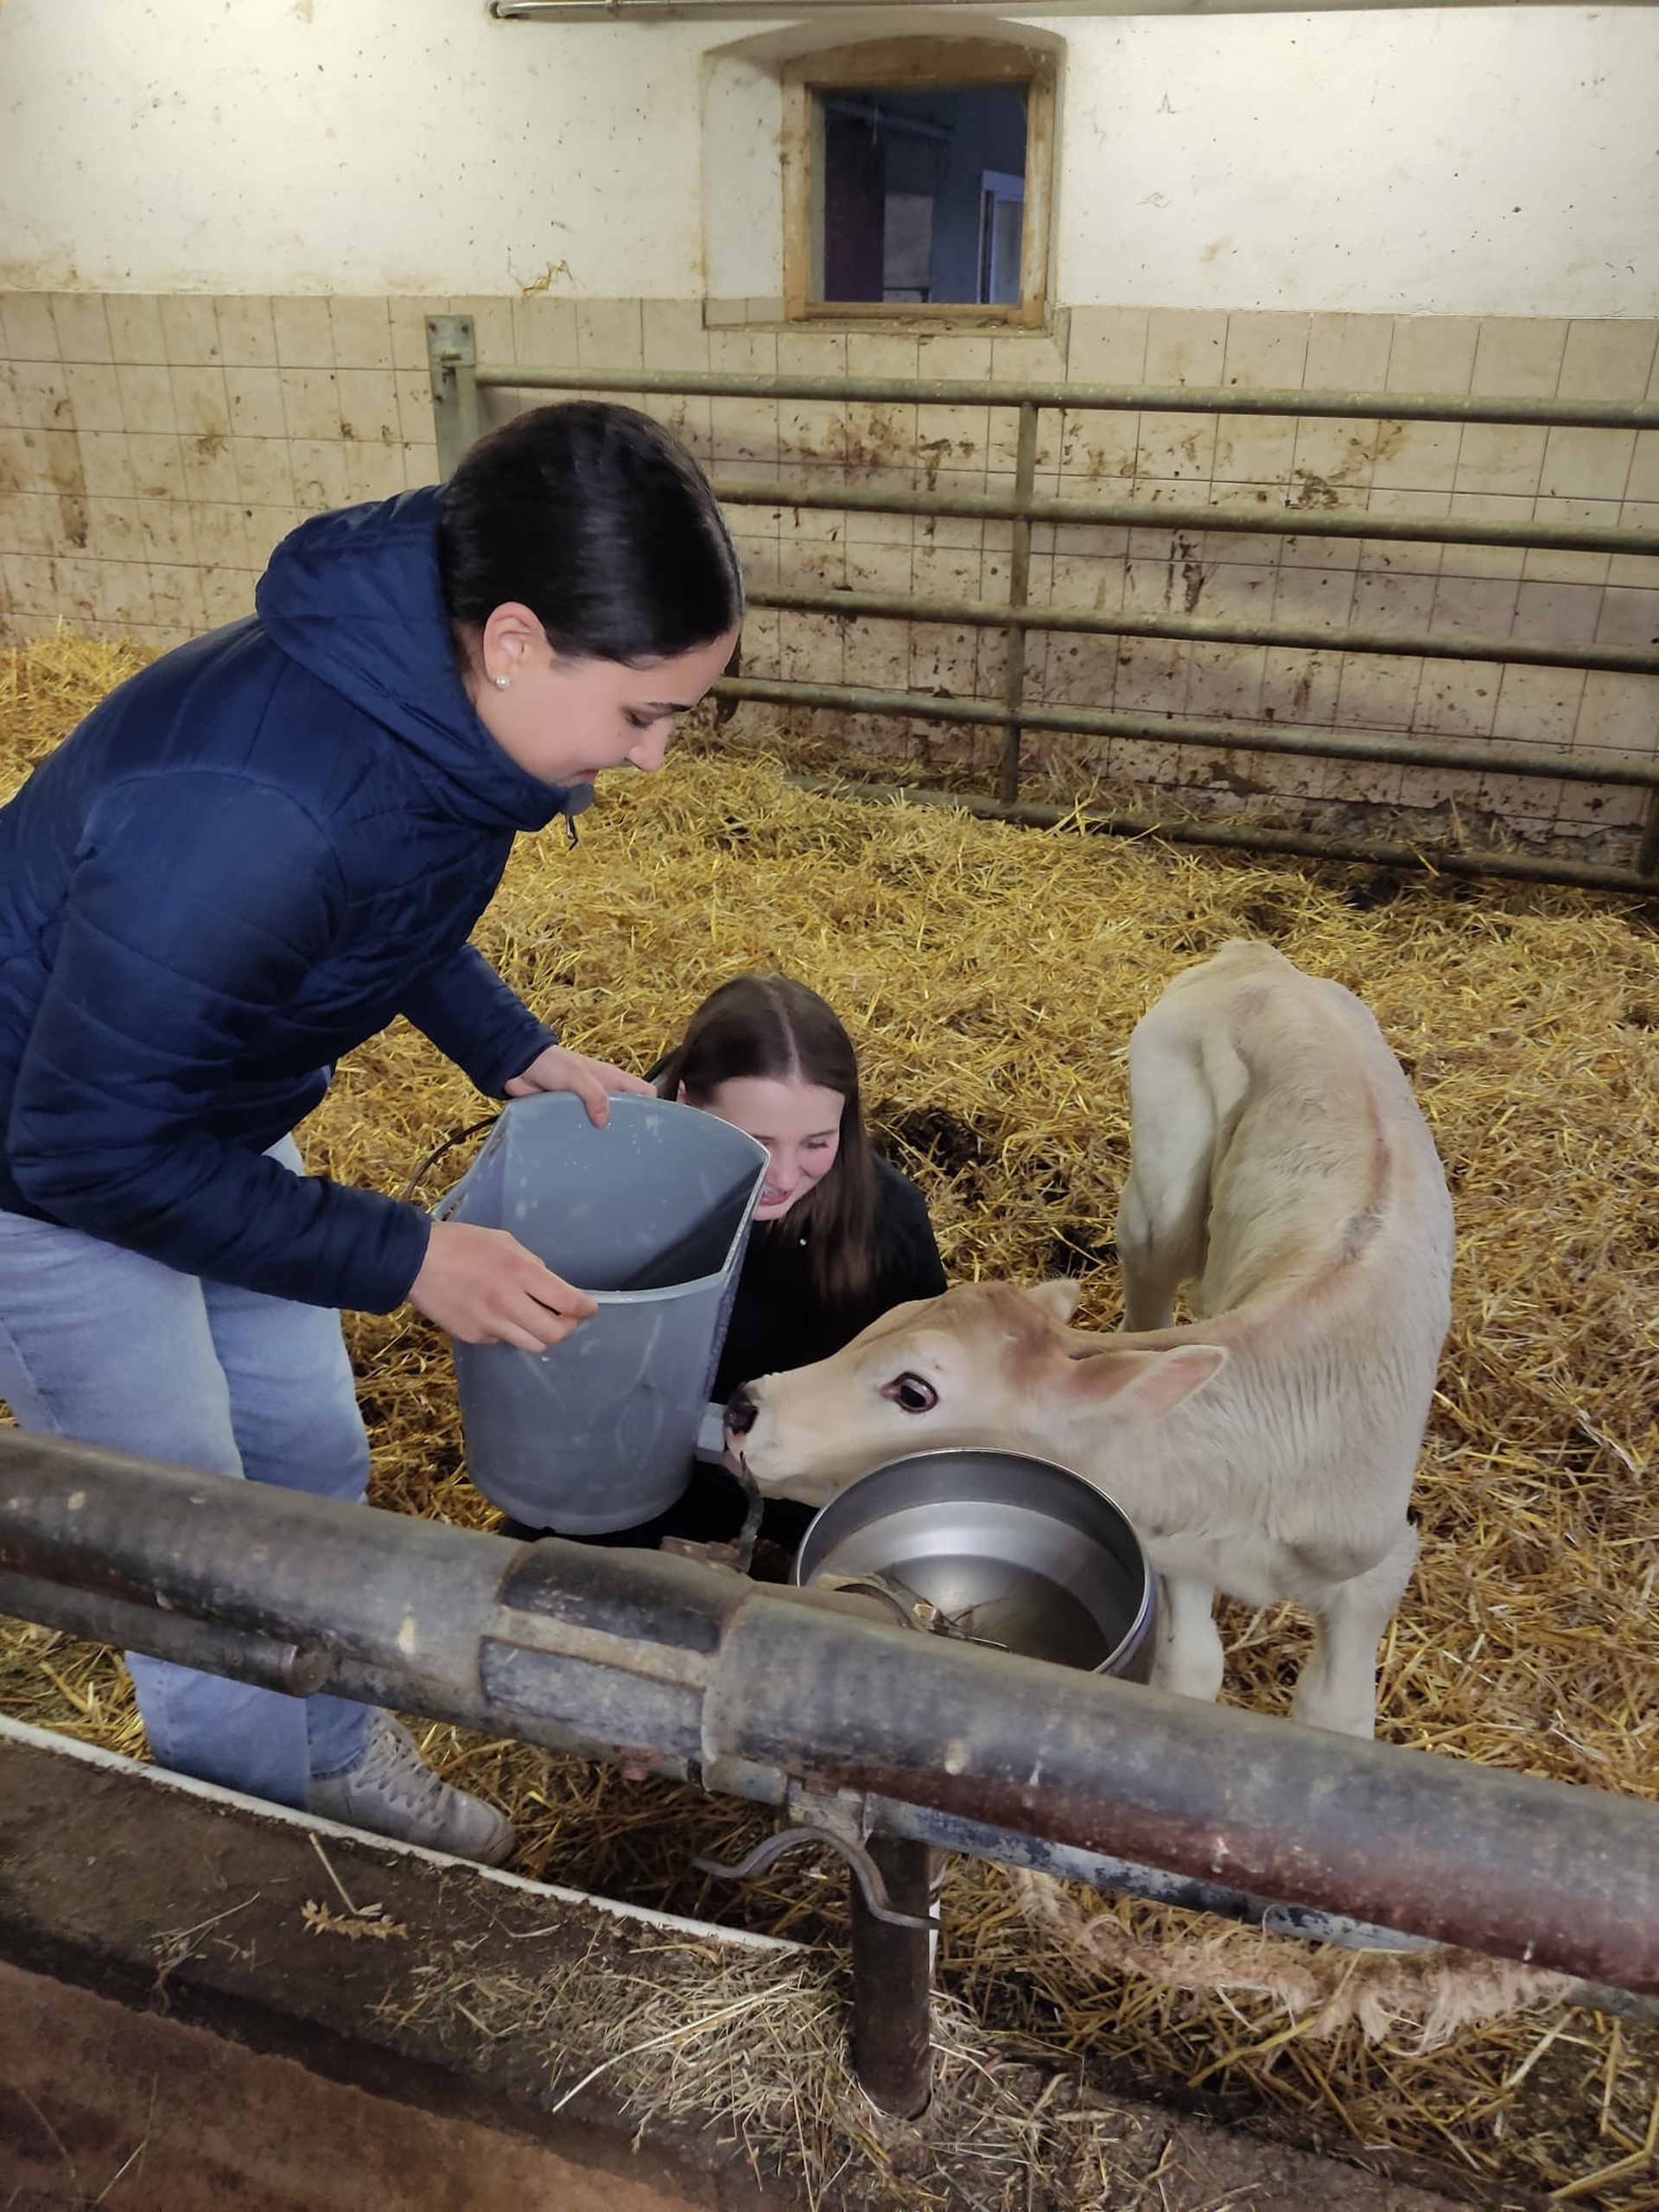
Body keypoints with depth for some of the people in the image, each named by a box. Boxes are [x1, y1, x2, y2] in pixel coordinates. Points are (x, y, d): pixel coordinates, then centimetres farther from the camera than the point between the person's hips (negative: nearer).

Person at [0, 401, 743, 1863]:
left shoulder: (434, 702, -15)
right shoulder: (252, 806, -41)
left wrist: (513, 1052, -3)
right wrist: (406, 1262, -29)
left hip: (206, 1106, 8)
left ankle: (342, 1760, 44)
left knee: (312, 1455, 19)